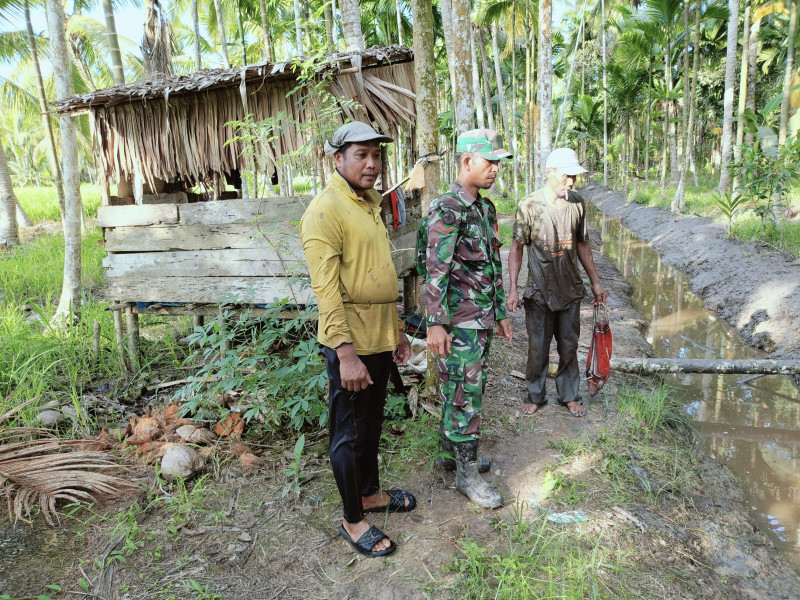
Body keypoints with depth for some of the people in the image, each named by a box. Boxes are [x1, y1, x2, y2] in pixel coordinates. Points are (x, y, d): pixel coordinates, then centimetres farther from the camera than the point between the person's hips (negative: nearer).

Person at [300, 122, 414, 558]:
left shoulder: (370, 206, 14)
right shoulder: (326, 210, -14)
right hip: (350, 343, -9)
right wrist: (346, 354, -25)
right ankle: (353, 520, 24)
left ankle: (371, 493, 41)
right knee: (349, 434, 6)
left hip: (380, 338, 9)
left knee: (372, 423, 22)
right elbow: (326, 289, -22)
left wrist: (397, 329, 19)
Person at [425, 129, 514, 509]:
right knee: (466, 395, 0)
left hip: (482, 318, 8)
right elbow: (436, 271, -21)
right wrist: (436, 324, -24)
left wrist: (500, 313, 19)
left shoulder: (486, 208, 13)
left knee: (459, 390, 18)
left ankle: (450, 446, 35)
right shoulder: (447, 210, -15)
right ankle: (467, 473, 13)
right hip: (460, 321, -8)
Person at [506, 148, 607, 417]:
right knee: (538, 349, 7)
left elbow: (582, 244, 12)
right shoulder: (529, 206, -10)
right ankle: (535, 396, 27)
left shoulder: (577, 204, 2)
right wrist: (513, 289, -12)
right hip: (539, 292, -3)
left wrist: (595, 282, 14)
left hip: (570, 289, 3)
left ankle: (569, 396, 31)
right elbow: (517, 248, -6)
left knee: (569, 347, 14)